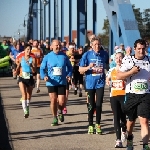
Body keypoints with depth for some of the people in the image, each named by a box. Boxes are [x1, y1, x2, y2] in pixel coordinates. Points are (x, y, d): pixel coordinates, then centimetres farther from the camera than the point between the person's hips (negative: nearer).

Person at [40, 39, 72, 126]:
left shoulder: (64, 56, 3)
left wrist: (69, 75, -4)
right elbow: (42, 68, 4)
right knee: (53, 100, -1)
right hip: (51, 82, 0)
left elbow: (70, 67, 14)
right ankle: (55, 118, 17)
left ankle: (60, 112, 30)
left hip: (62, 82, 0)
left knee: (61, 102, -5)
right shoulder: (48, 57, 0)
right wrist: (44, 76, -14)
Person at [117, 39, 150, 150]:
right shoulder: (128, 60, 1)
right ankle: (129, 139, 42)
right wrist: (131, 72, -16)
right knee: (131, 120, 16)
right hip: (132, 95, 1)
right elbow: (118, 76, -3)